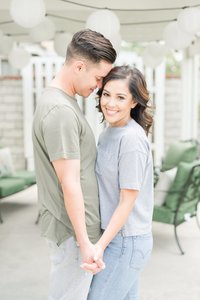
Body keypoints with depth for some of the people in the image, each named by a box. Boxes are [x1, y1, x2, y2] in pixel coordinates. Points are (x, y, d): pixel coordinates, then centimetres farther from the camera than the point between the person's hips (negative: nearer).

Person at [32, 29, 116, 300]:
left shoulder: (60, 99, 8)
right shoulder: (60, 111, -24)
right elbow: (70, 183, -24)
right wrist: (84, 241, -17)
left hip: (69, 223, 9)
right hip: (72, 228, -9)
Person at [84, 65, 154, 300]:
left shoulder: (132, 139, -20)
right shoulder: (108, 133, 6)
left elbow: (128, 201, -19)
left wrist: (101, 245, -19)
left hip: (125, 241, -8)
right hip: (117, 234, 8)